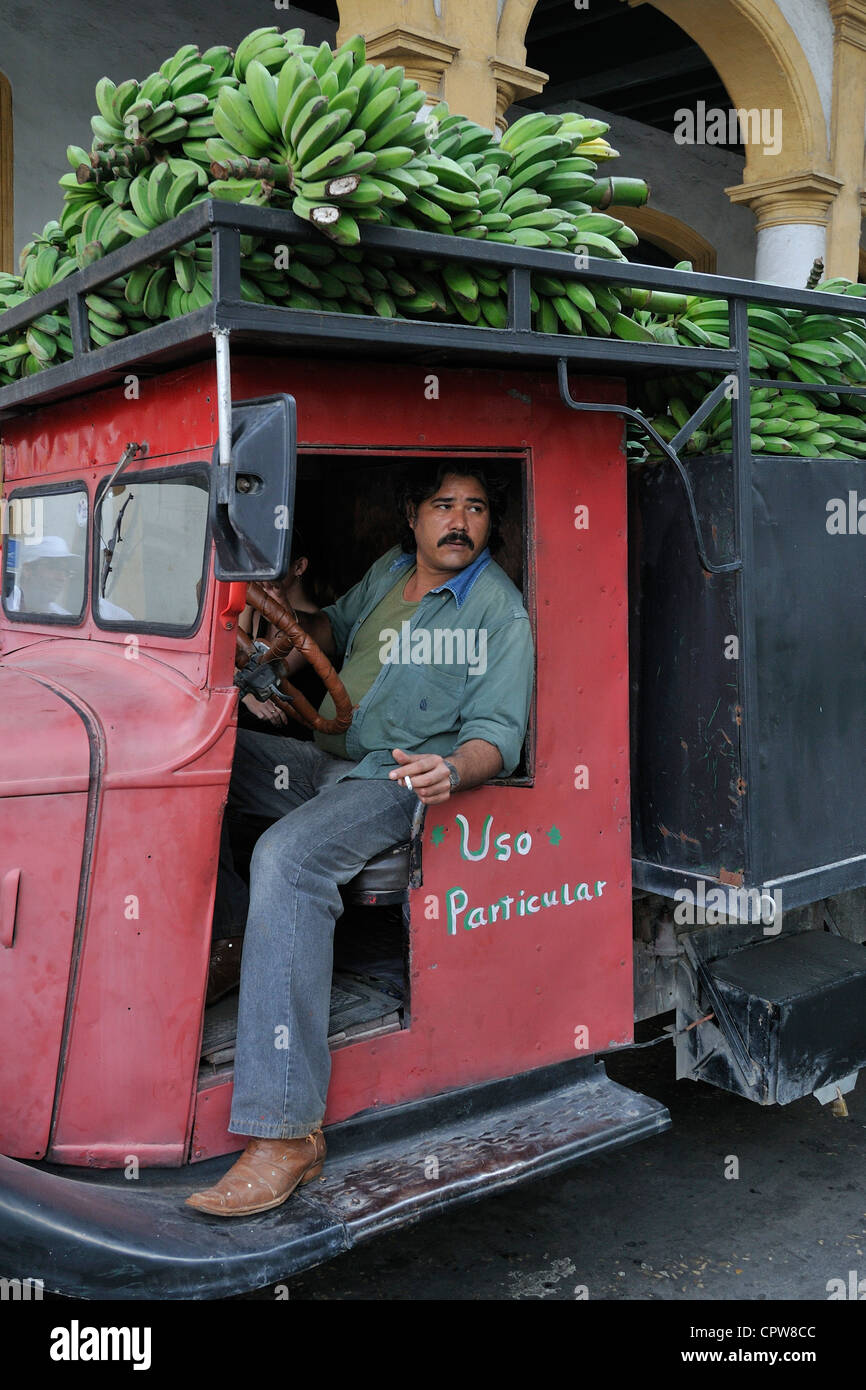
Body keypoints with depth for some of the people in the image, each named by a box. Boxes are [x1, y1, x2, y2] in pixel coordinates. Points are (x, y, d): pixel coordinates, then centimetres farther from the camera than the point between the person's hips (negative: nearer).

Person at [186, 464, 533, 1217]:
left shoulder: (500, 612, -8)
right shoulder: (391, 570, 14)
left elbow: (498, 733, -13)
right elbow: (335, 623, 32)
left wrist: (452, 769, -36)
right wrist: (282, 657, 10)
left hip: (404, 780, -8)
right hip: (328, 759, 9)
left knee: (288, 859, -37)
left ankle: (286, 1133, -39)